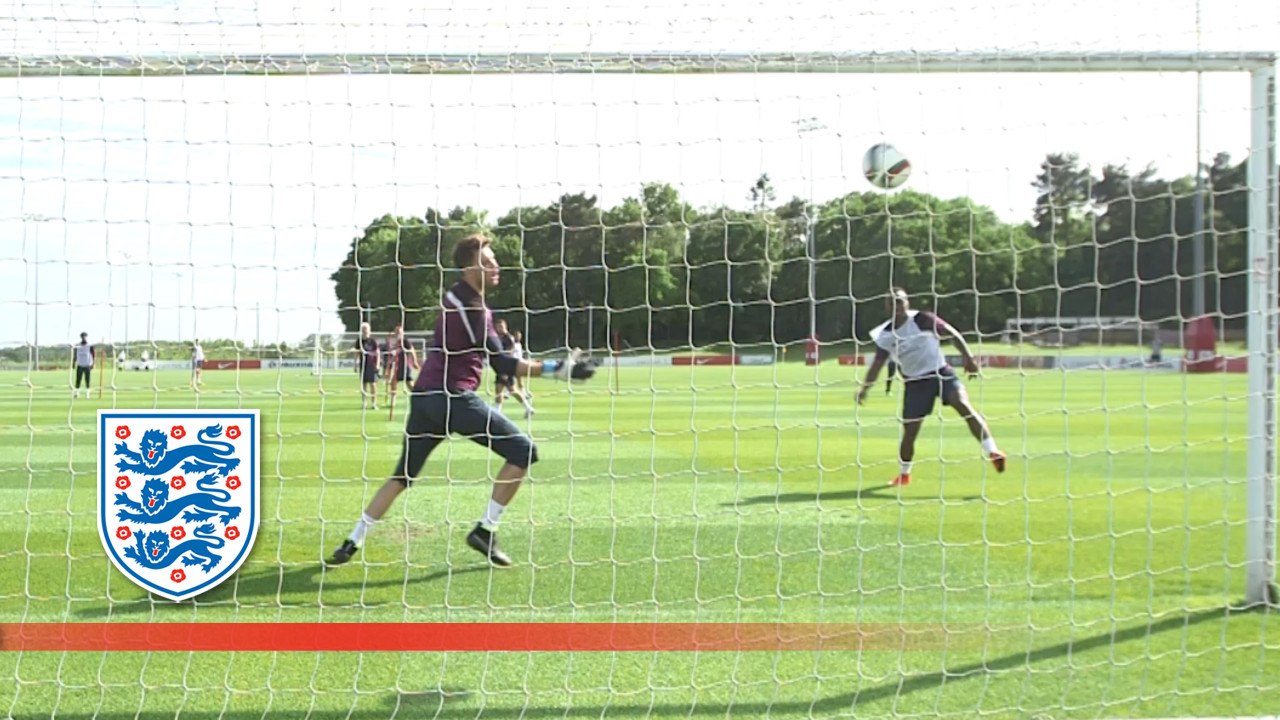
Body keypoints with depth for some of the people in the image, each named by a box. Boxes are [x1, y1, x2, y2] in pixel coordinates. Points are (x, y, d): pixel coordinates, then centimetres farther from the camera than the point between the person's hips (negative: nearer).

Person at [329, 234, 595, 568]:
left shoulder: (453, 297, 16)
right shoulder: (473, 308, -11)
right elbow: (502, 364, -17)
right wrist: (556, 369, -19)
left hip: (423, 396, 9)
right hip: (453, 397, -9)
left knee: (403, 474, 19)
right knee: (523, 450, -3)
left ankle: (353, 542, 14)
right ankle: (485, 531, -3)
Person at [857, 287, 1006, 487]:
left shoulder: (923, 320, -11)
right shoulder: (885, 334, 0)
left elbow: (952, 334, -6)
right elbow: (877, 363, 11)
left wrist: (968, 357, -13)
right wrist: (865, 388, 8)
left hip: (941, 373, -3)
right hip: (915, 382, 3)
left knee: (963, 405, -27)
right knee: (909, 431, 2)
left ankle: (992, 451, -30)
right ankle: (904, 474, 25)